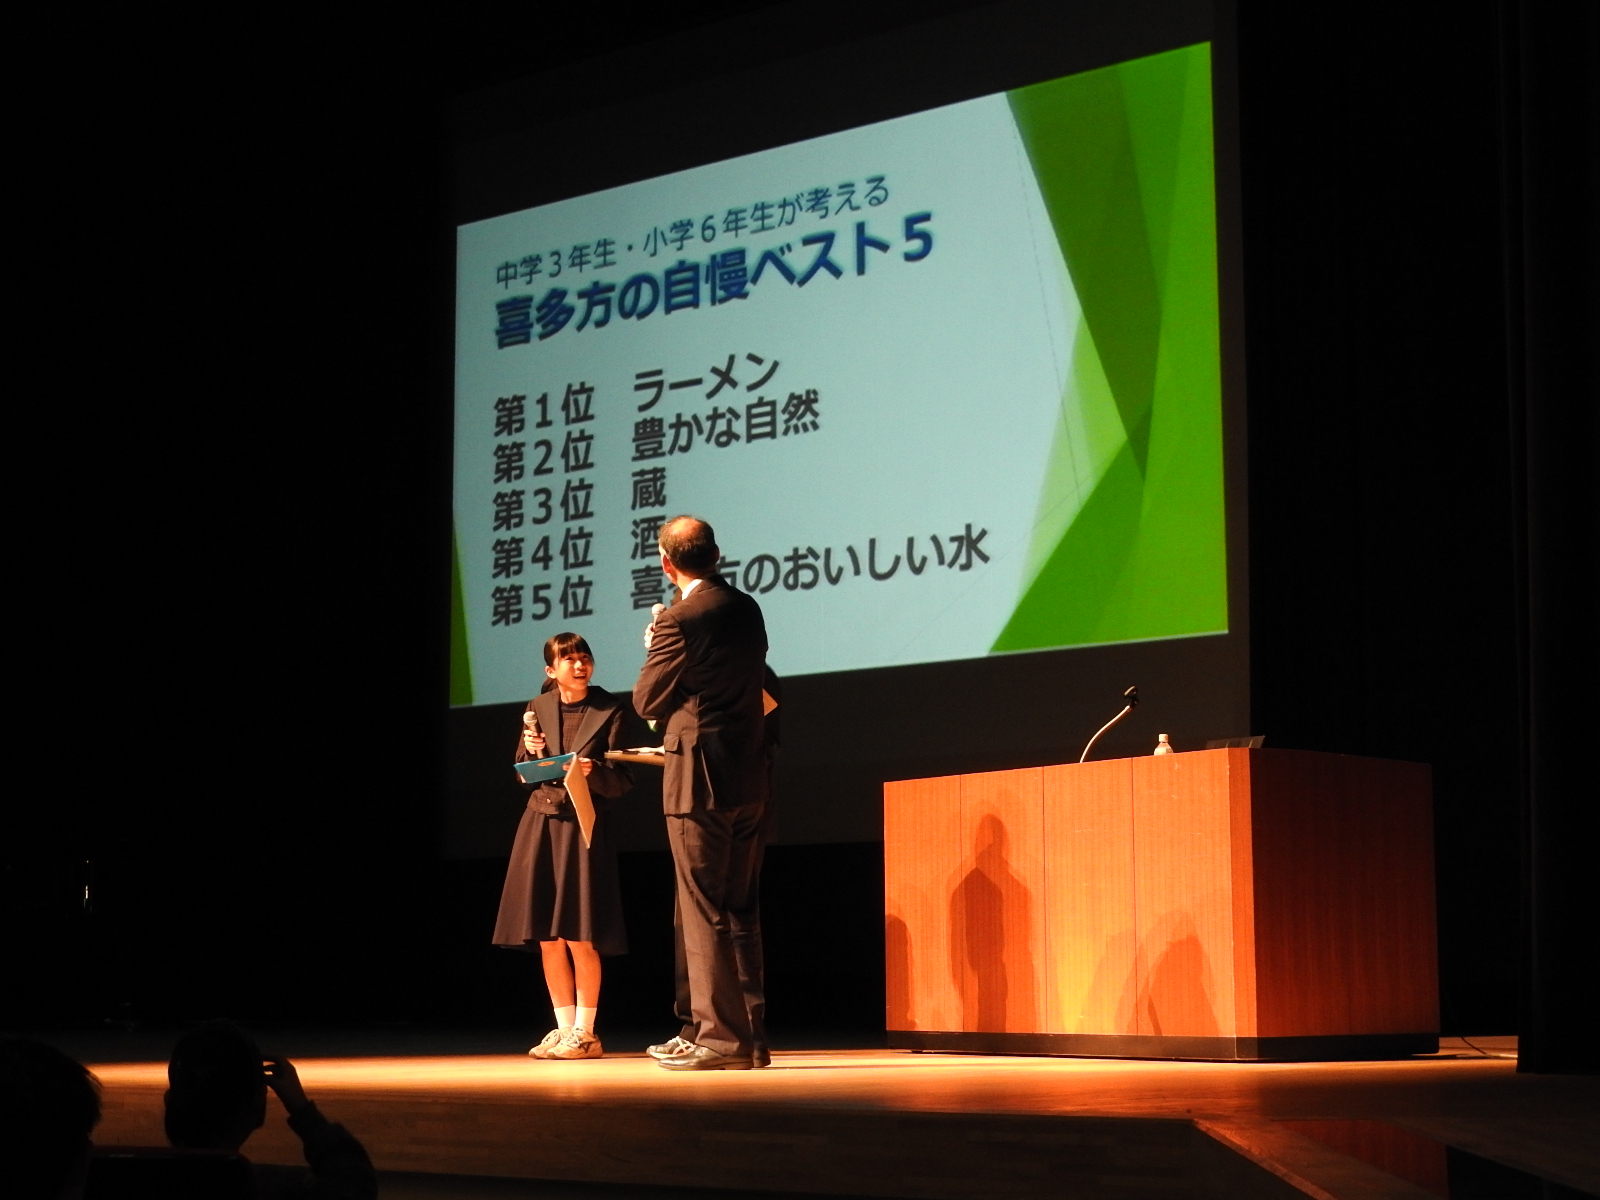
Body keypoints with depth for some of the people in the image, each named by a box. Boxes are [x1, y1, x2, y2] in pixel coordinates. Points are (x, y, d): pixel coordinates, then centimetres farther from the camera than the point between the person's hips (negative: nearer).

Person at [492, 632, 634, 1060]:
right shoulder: (537, 708, 9)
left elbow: (623, 781, -3)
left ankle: (585, 1032, 4)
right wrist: (531, 752, -8)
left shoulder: (609, 712, -3)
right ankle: (564, 1027, 14)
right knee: (547, 938, 4)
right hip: (540, 825, 4)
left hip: (583, 828, -4)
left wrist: (593, 772, -22)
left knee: (580, 938, -6)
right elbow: (524, 777, 13)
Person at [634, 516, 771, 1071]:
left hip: (700, 779, -8)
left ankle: (720, 1036, -3)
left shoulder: (681, 619, -14)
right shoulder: (747, 609, 10)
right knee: (741, 912, 12)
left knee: (704, 913, -3)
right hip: (750, 776, 8)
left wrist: (653, 647, 7)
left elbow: (647, 701, -8)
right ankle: (748, 1034, 16)